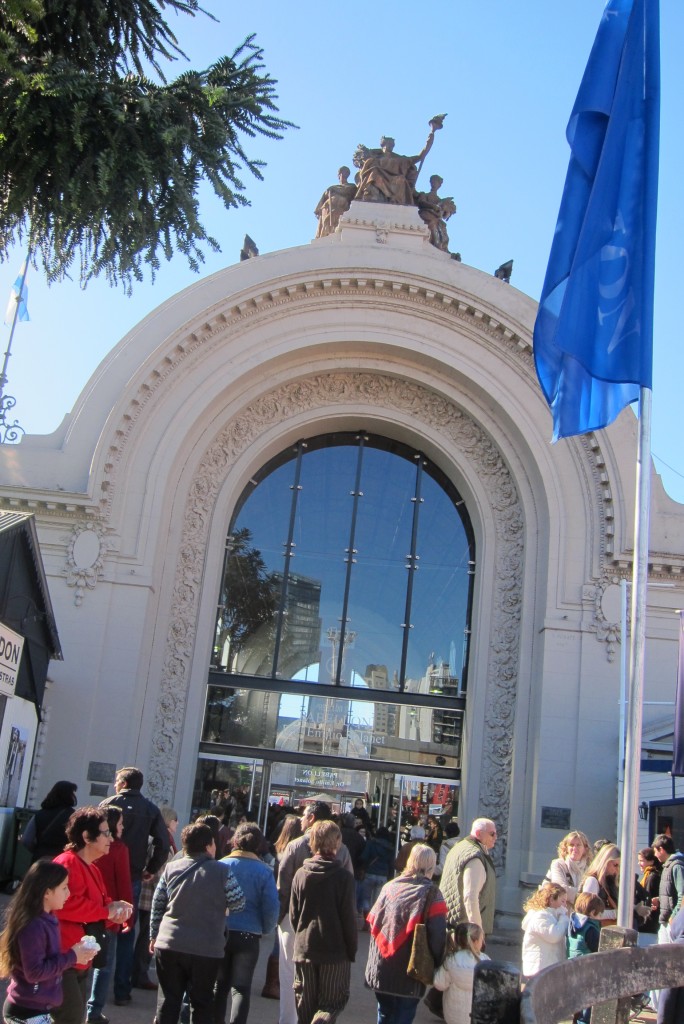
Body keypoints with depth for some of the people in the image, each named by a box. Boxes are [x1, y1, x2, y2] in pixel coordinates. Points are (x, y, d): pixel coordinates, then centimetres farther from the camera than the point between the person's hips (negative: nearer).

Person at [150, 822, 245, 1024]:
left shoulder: (170, 868, 2)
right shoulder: (222, 871, -8)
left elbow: (157, 906, 6)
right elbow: (238, 905, -5)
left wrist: (153, 936, 18)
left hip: (169, 945, 2)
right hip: (207, 949, -2)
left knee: (168, 1000, 12)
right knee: (202, 1002, 11)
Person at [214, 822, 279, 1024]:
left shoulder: (221, 866, -5)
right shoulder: (264, 871, -7)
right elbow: (272, 907, -9)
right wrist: (265, 929, 8)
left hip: (219, 933, 1)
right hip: (248, 936, -1)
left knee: (219, 985, 17)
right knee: (241, 988, 9)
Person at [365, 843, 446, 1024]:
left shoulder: (389, 887, 1)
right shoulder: (431, 894, -10)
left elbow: (373, 923, 6)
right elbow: (438, 935, -16)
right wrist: (437, 965, -2)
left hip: (379, 970, 4)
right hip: (408, 974, -4)